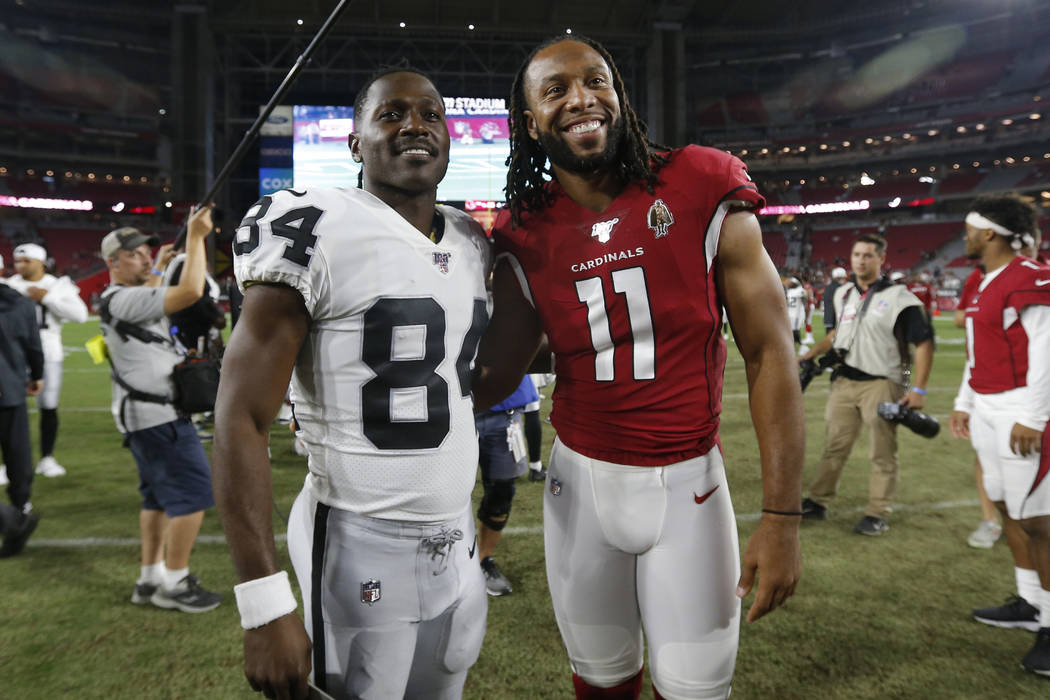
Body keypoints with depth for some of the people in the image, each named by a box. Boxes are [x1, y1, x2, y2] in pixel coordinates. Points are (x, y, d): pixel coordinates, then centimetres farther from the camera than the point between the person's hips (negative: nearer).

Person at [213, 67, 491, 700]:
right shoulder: (319, 234, -14)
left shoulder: (472, 243, 8)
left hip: (459, 543, 7)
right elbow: (241, 419, -16)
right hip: (364, 552, -6)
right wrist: (266, 609, -20)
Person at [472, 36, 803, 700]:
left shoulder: (703, 191, -9)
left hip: (689, 482, -1)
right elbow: (491, 379, 2)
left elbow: (770, 353, -8)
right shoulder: (527, 235, -1)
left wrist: (782, 518, -10)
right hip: (583, 478, 2)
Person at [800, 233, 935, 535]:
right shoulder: (842, 295, 10)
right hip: (844, 382, 5)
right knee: (834, 445, 11)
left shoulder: (899, 298, -9)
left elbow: (924, 343, -10)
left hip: (881, 384, -5)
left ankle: (878, 513, 15)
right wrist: (810, 355, 17)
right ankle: (818, 502, 20)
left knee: (883, 452, 4)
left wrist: (917, 389, -16)